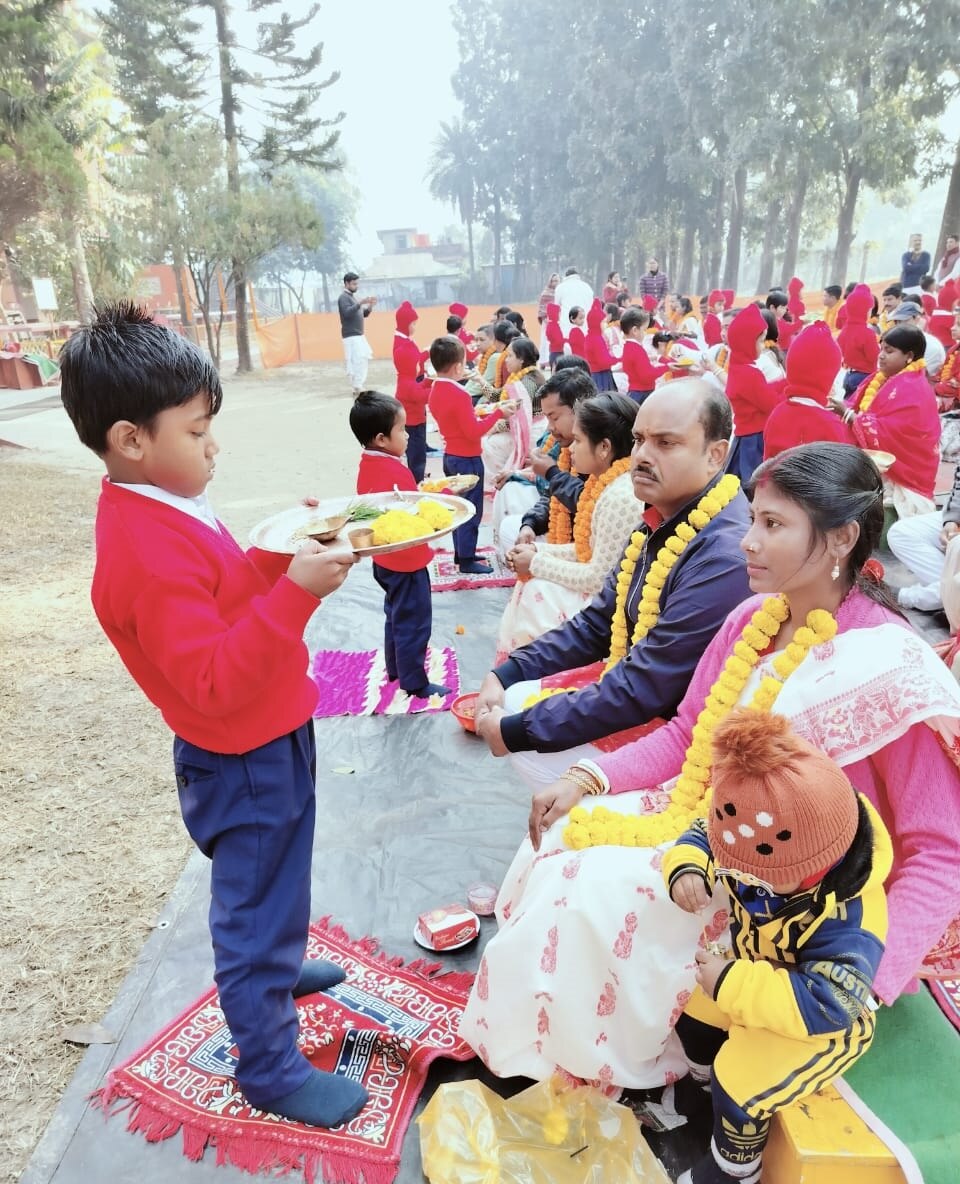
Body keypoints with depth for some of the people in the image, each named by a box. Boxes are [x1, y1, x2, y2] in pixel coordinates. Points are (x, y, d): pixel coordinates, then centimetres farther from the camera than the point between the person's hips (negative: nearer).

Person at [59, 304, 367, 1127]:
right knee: (257, 908, 9)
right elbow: (212, 681, -33)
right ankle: (271, 1068, 30)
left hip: (265, 746, 10)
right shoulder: (151, 553, -30)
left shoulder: (159, 513, 3)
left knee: (267, 894, 30)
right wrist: (297, 590, -38)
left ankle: (274, 967, 55)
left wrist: (283, 553, -2)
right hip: (246, 766, -9)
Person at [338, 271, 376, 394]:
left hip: (359, 335, 10)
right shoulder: (343, 297, -8)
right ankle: (358, 388, -12)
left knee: (365, 357, 13)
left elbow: (364, 314, 21)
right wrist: (360, 303, -31)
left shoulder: (352, 296, 20)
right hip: (351, 336, -10)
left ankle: (359, 385, 19)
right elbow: (347, 312, -25)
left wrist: (370, 306, 4)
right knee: (358, 360, -15)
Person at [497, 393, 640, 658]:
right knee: (529, 586, 7)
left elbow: (598, 579, -24)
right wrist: (538, 550, 0)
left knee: (536, 595, -8)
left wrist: (537, 563, -14)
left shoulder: (619, 497, -26)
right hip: (602, 590, 9)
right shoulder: (602, 481, 4)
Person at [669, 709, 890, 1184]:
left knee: (739, 1081, -14)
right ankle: (703, 1087, 44)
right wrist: (685, 870, -32)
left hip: (824, 1017, -7)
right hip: (761, 974, 7)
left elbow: (825, 1004, -43)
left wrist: (731, 984, -42)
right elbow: (701, 834, -9)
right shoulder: (758, 846, -25)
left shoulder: (847, 920, -42)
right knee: (692, 1007, 12)